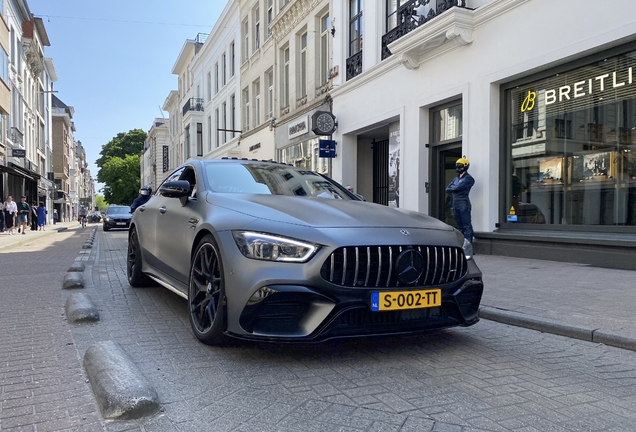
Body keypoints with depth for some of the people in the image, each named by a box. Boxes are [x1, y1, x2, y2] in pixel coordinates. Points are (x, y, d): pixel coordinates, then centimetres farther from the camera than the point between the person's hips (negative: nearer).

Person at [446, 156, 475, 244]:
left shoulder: (468, 178, -5)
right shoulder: (456, 179, 20)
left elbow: (458, 187, -16)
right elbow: (447, 189, 12)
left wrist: (452, 188, 3)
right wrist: (454, 191, -5)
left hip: (463, 204, -8)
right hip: (455, 204, 8)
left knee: (467, 226, -7)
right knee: (459, 226, 13)